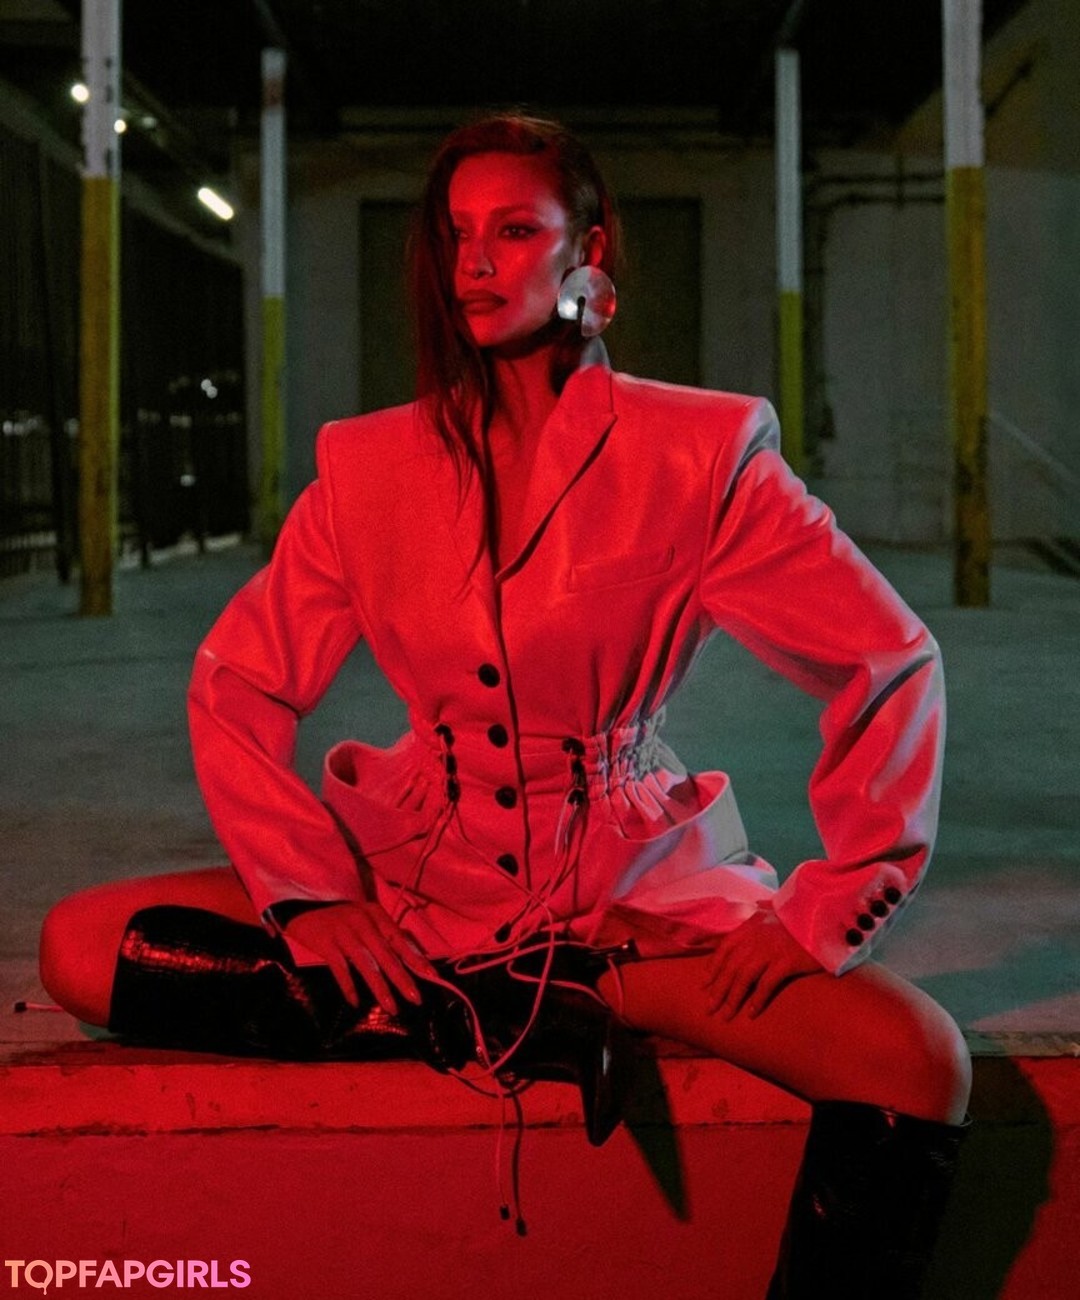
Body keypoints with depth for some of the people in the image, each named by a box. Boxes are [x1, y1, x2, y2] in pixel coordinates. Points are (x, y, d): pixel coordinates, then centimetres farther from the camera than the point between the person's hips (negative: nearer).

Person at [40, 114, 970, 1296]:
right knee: (83, 945, -14)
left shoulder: (696, 453, -6)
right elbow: (235, 684, 6)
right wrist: (305, 891, -7)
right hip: (419, 879, 3)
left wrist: (824, 915, -7)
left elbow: (889, 665, -2)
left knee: (916, 1063, -27)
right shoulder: (371, 467, 2)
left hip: (623, 892, -3)